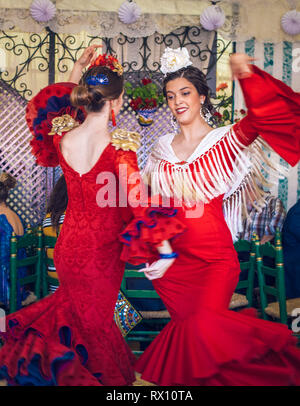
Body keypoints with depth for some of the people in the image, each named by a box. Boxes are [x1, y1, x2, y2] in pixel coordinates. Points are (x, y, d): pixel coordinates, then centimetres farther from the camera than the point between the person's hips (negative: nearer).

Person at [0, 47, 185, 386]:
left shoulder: (61, 136, -9)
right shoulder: (119, 147, -24)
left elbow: (39, 107, 13)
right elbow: (138, 199, -25)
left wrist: (78, 79, 9)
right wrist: (164, 247, -19)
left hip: (69, 244, 5)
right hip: (102, 248, -5)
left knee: (75, 303, 33)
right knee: (96, 320, 16)